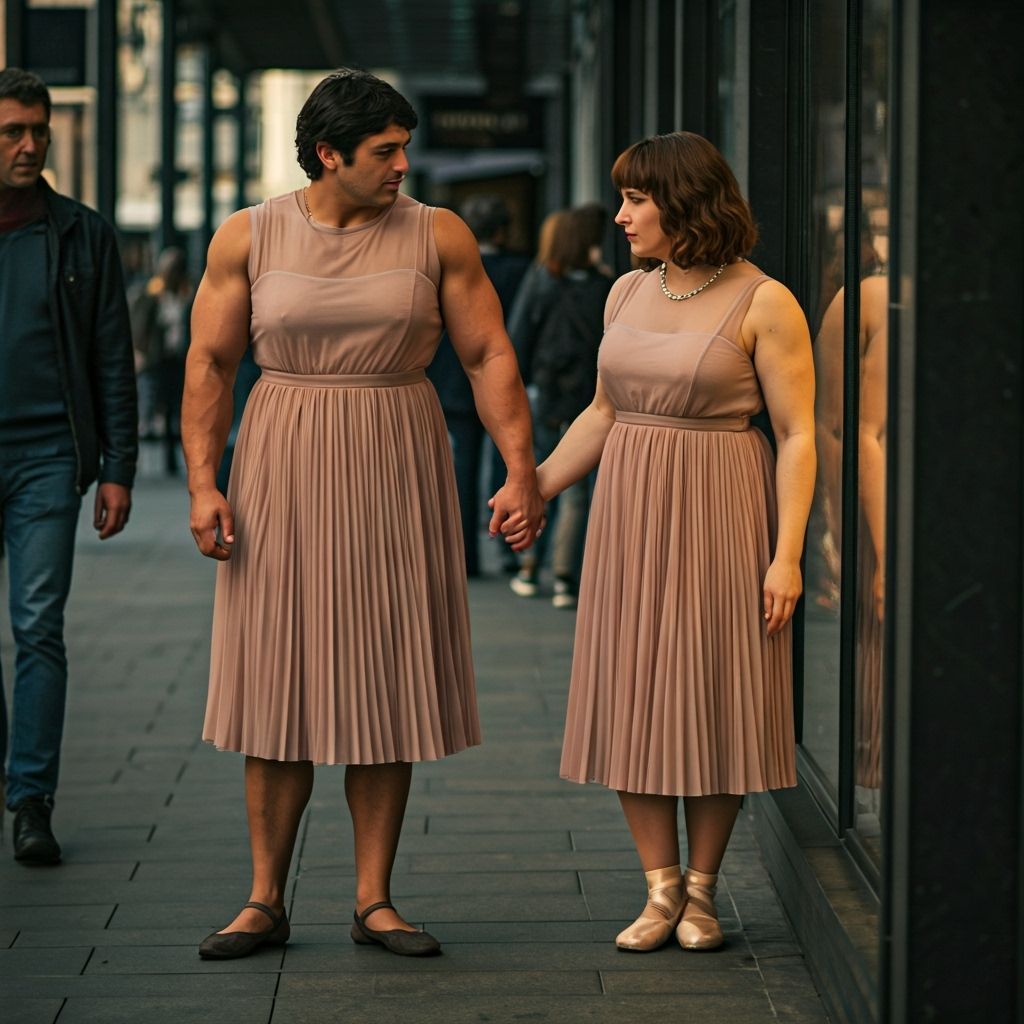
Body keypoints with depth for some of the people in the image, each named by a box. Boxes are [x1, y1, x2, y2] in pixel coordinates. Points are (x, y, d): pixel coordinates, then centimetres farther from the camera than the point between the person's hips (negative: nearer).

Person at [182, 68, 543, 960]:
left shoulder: (438, 236, 1)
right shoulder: (248, 239, 1)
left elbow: (490, 356, 1)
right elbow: (209, 363, 3)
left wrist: (521, 471, -7)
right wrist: (203, 482, -7)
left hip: (395, 480, 0)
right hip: (283, 477, 0)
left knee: (385, 684, 2)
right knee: (281, 684, 1)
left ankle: (374, 900, 10)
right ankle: (266, 901, 10)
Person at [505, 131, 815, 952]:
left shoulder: (764, 304, -9)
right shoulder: (628, 294, 8)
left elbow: (798, 436, -10)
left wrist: (787, 555, -16)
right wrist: (539, 486, 10)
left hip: (717, 516, -5)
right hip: (629, 516, 5)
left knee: (712, 701, 2)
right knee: (632, 701, 4)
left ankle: (702, 890, 15)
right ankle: (661, 888, 12)